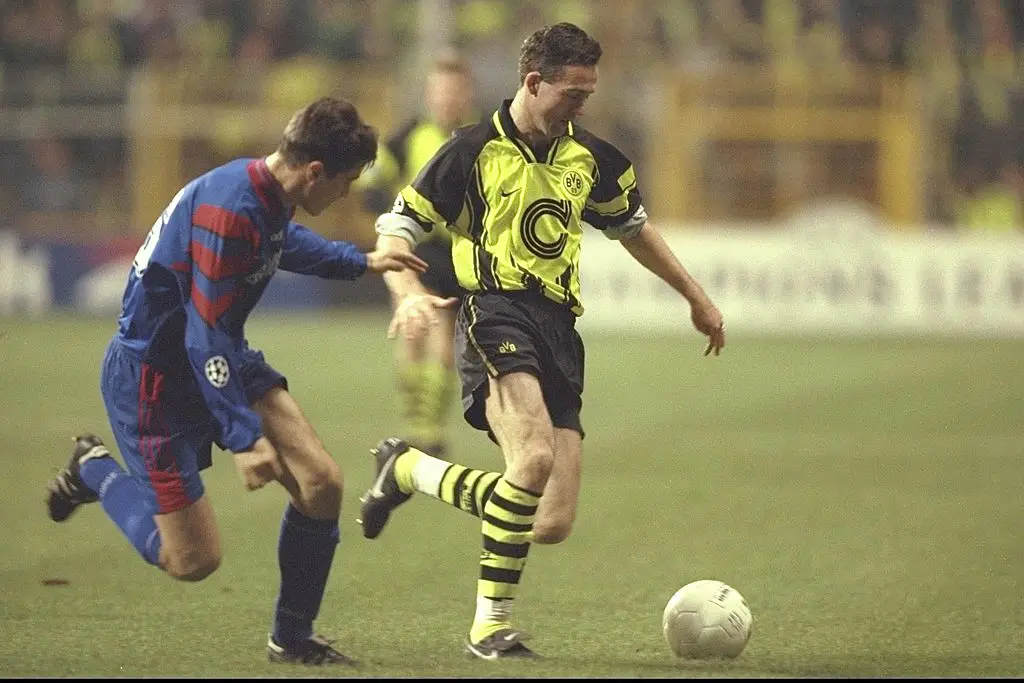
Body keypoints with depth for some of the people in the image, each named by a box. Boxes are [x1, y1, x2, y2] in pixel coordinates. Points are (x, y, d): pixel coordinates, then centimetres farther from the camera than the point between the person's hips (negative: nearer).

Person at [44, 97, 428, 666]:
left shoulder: (269, 196, -1)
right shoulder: (229, 210, -30)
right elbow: (205, 338, -27)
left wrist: (360, 262, 31)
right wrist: (244, 436, -25)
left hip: (222, 360, 9)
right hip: (154, 377, -9)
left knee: (320, 484, -5)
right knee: (193, 560, -6)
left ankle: (293, 638, 11)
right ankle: (95, 471, 19)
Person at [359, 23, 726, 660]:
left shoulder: (591, 158, 15)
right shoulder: (474, 151, -1)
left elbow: (634, 226, 33)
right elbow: (395, 230, 1)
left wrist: (696, 296, 34)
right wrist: (411, 293, -18)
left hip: (559, 330, 6)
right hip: (496, 315, -6)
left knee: (553, 525, -4)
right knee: (535, 458, -33)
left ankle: (408, 469, 17)